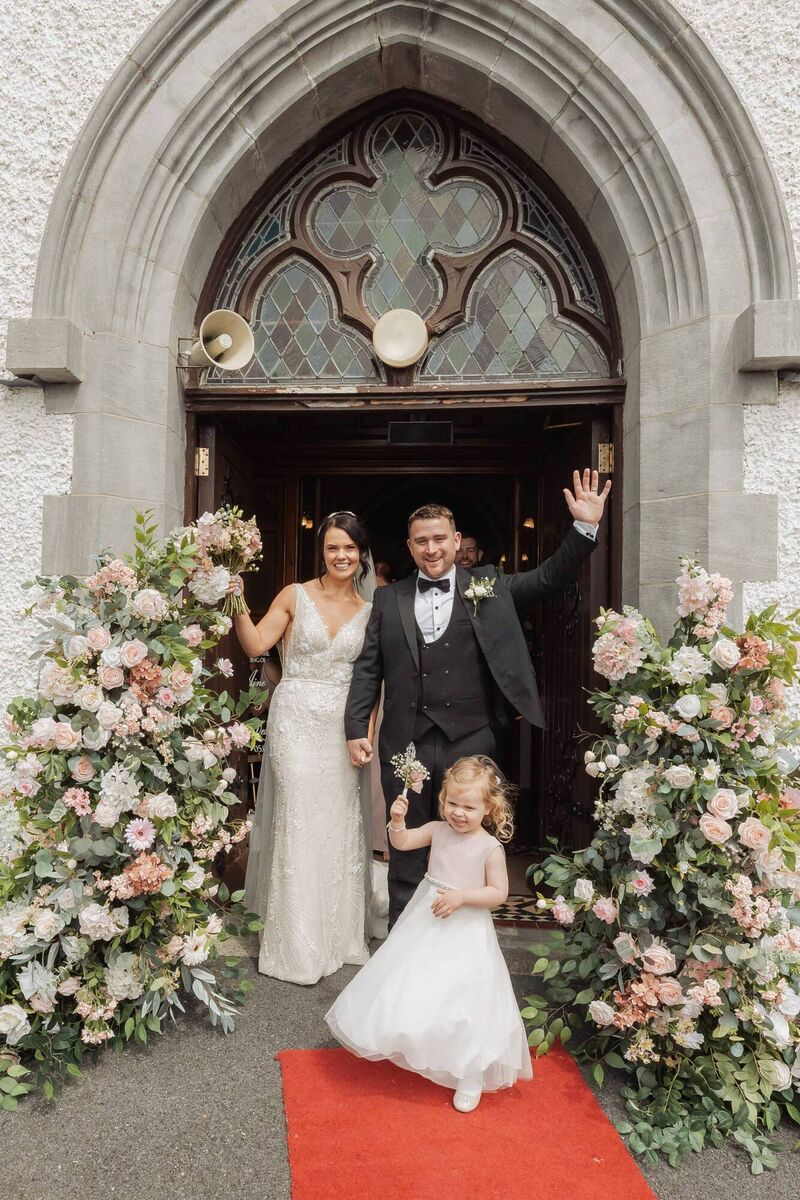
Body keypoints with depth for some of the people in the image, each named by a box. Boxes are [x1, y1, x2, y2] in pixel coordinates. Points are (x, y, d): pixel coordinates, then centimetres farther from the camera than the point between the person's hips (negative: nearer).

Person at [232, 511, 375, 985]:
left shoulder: (369, 611, 6)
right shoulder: (296, 596, -1)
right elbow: (256, 645, -6)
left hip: (342, 726, 3)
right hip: (296, 720, -3)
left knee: (341, 825, 10)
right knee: (299, 822, 0)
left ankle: (339, 933, 29)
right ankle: (299, 946, 16)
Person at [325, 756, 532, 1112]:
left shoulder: (490, 847, -16)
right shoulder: (438, 830, -5)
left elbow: (499, 893, -14)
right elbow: (401, 842, 0)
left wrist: (461, 896, -24)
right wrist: (397, 820, -19)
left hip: (466, 935, -5)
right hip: (425, 924, 5)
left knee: (462, 1000, 0)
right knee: (416, 987, 16)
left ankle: (471, 1075, 19)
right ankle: (416, 1045, 43)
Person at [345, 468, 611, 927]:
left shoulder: (488, 588, 5)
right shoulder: (389, 600, 7)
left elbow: (549, 577, 1)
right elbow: (369, 668, 6)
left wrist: (586, 528, -12)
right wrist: (357, 728, -1)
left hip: (470, 743, 0)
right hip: (405, 745, 1)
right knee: (407, 854, 13)